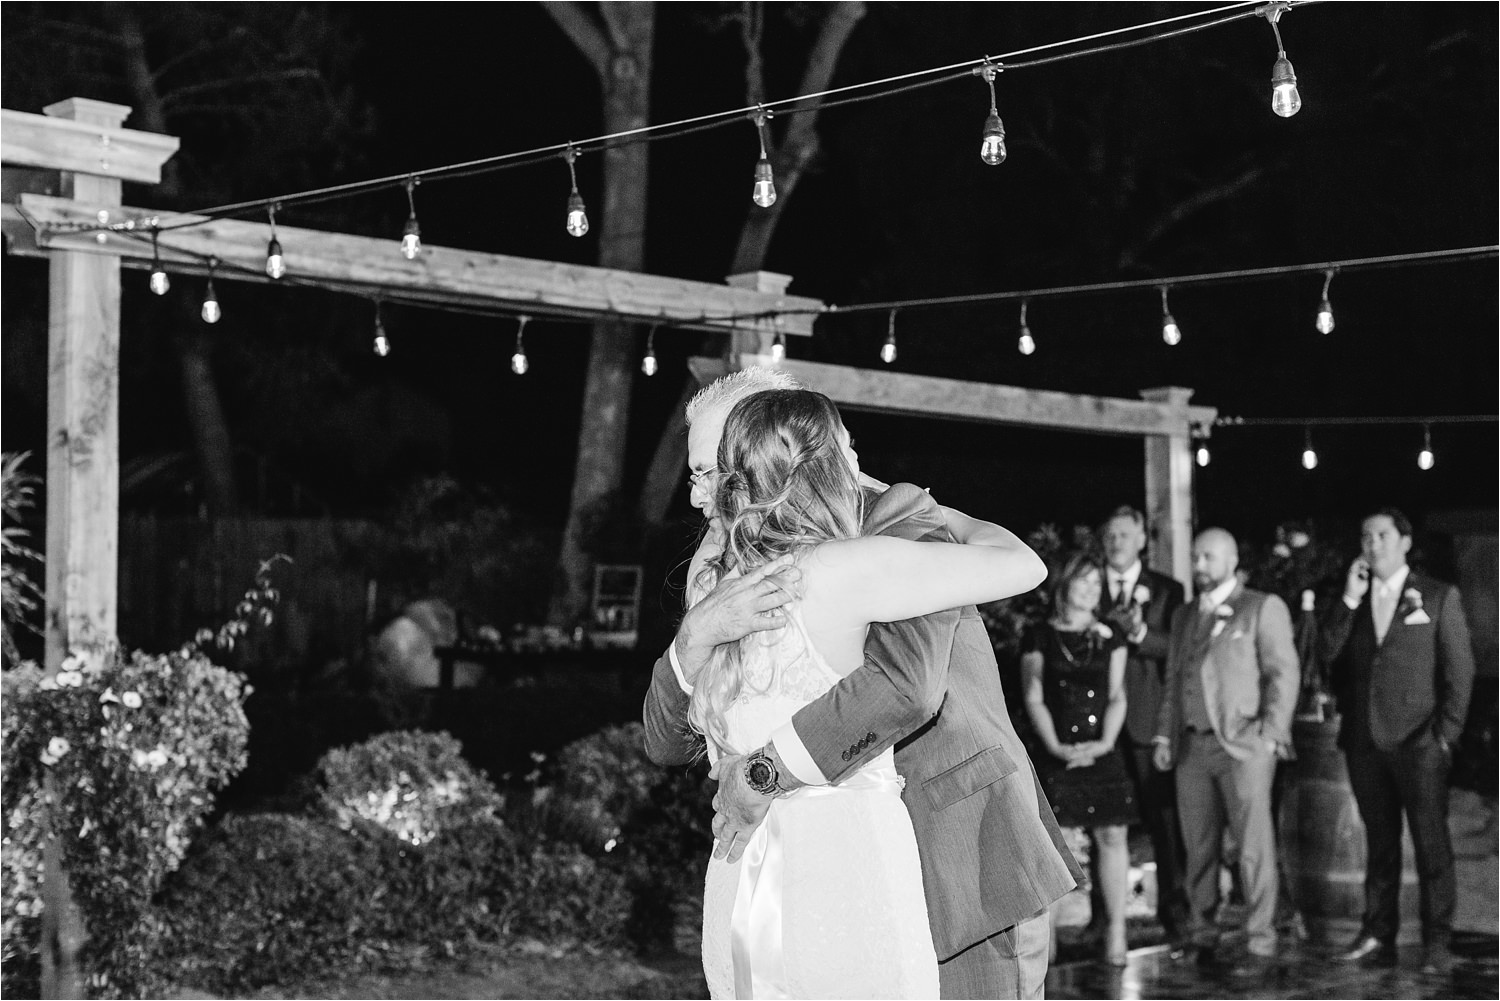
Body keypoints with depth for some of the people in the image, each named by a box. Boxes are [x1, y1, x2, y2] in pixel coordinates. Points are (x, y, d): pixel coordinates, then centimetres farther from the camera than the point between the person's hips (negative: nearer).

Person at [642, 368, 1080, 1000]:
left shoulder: (899, 520, -11)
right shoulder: (751, 575, 9)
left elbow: (906, 683, -30)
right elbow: (667, 742, 0)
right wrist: (698, 634, -19)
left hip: (963, 873, -6)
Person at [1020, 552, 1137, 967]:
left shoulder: (1109, 637, 10)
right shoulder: (1040, 636, 4)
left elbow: (1116, 697, 7)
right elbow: (1034, 699, 0)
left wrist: (1105, 743, -8)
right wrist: (1056, 746, -11)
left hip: (1102, 751, 2)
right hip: (1056, 753, -2)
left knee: (1111, 836, -2)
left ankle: (1115, 931, 4)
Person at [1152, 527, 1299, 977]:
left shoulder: (1264, 608, 3)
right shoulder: (1184, 617, 20)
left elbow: (1283, 674, -3)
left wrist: (1270, 735, -11)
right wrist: (1164, 736, 11)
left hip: (1244, 744, -5)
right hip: (1192, 746, 5)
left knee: (1254, 848, -6)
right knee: (1199, 849, 5)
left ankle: (1261, 947, -2)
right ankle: (1202, 939, 13)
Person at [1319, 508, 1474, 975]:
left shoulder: (1439, 596, 3)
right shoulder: (1349, 600, 12)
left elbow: (1459, 669, 0)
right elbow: (1328, 654, 0)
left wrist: (1447, 733, -6)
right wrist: (1349, 599, -8)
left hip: (1418, 740, -3)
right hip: (1364, 741, 4)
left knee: (1431, 844, -3)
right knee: (1379, 844, 8)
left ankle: (1436, 944, 2)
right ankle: (1377, 939, 12)